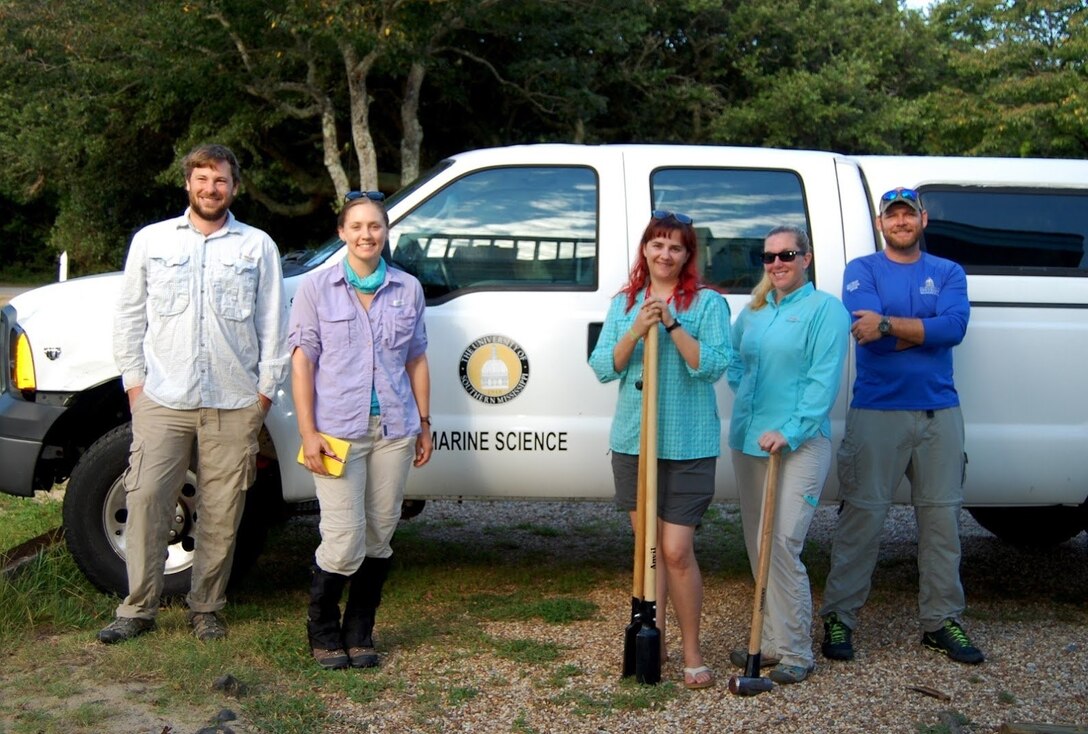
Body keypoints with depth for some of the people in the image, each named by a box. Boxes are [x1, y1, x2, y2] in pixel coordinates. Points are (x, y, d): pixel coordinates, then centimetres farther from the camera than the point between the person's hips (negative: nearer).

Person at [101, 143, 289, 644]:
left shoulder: (257, 246, 8)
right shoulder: (151, 240, 11)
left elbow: (274, 323, 8)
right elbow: (129, 316, 12)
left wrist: (265, 388, 3)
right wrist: (133, 379, 4)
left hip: (234, 405, 0)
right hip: (161, 399, 1)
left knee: (221, 512, 3)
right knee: (146, 499, -4)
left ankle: (206, 608, 17)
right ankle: (138, 608, 8)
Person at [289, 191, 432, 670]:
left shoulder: (408, 289, 9)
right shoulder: (317, 288, 2)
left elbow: (417, 360, 13)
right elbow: (302, 362, -1)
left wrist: (424, 424, 11)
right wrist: (308, 432, -8)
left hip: (393, 430, 3)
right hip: (338, 430, -3)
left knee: (378, 539, 9)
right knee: (344, 541, -7)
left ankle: (359, 634, 25)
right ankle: (323, 632, 17)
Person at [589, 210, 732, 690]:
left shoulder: (707, 303, -2)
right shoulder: (623, 304, 10)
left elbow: (713, 365, -13)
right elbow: (603, 367, 2)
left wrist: (672, 325, -20)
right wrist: (636, 331, -13)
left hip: (688, 446, -4)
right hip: (632, 440, 4)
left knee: (677, 551, -6)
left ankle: (691, 653, 10)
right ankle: (654, 640, 26)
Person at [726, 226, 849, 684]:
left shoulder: (825, 310, -5)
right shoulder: (752, 312, 15)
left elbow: (824, 380, -13)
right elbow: (734, 362, 25)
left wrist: (790, 432, -20)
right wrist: (744, 395, 5)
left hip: (800, 442, -7)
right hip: (748, 440, 7)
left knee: (783, 545, -13)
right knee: (757, 544, 10)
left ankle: (795, 652, -1)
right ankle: (772, 641, 22)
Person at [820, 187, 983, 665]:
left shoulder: (948, 273, 10)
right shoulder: (861, 270, 3)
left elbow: (955, 326, -10)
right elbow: (865, 331, -15)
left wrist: (889, 325, -18)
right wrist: (927, 330, -13)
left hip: (939, 412, 3)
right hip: (877, 411, -3)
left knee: (942, 517, 8)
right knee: (862, 515, -1)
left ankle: (942, 620, 20)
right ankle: (839, 617, 8)